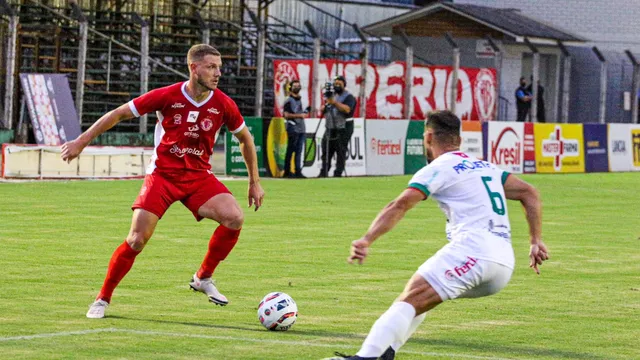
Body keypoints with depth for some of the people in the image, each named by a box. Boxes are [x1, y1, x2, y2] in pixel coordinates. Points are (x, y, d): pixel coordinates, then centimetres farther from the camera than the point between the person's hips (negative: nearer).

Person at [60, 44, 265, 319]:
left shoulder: (223, 104, -5)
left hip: (199, 176, 3)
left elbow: (245, 138, 13)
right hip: (162, 174, -3)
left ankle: (203, 278, 0)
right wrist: (81, 141, -3)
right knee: (137, 239, -13)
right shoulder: (167, 97, -13)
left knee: (234, 218, -21)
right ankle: (102, 299, 6)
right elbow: (119, 114, -3)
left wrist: (254, 182, 15)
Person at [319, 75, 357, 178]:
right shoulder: (332, 95, 21)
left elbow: (347, 109, -20)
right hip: (330, 129, 7)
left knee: (341, 153, -8)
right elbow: (323, 111, 22)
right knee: (326, 151, 4)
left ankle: (338, 174, -8)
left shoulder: (348, 97, -2)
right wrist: (325, 105, -1)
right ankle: (324, 172, 7)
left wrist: (335, 102, -24)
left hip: (342, 130, -7)